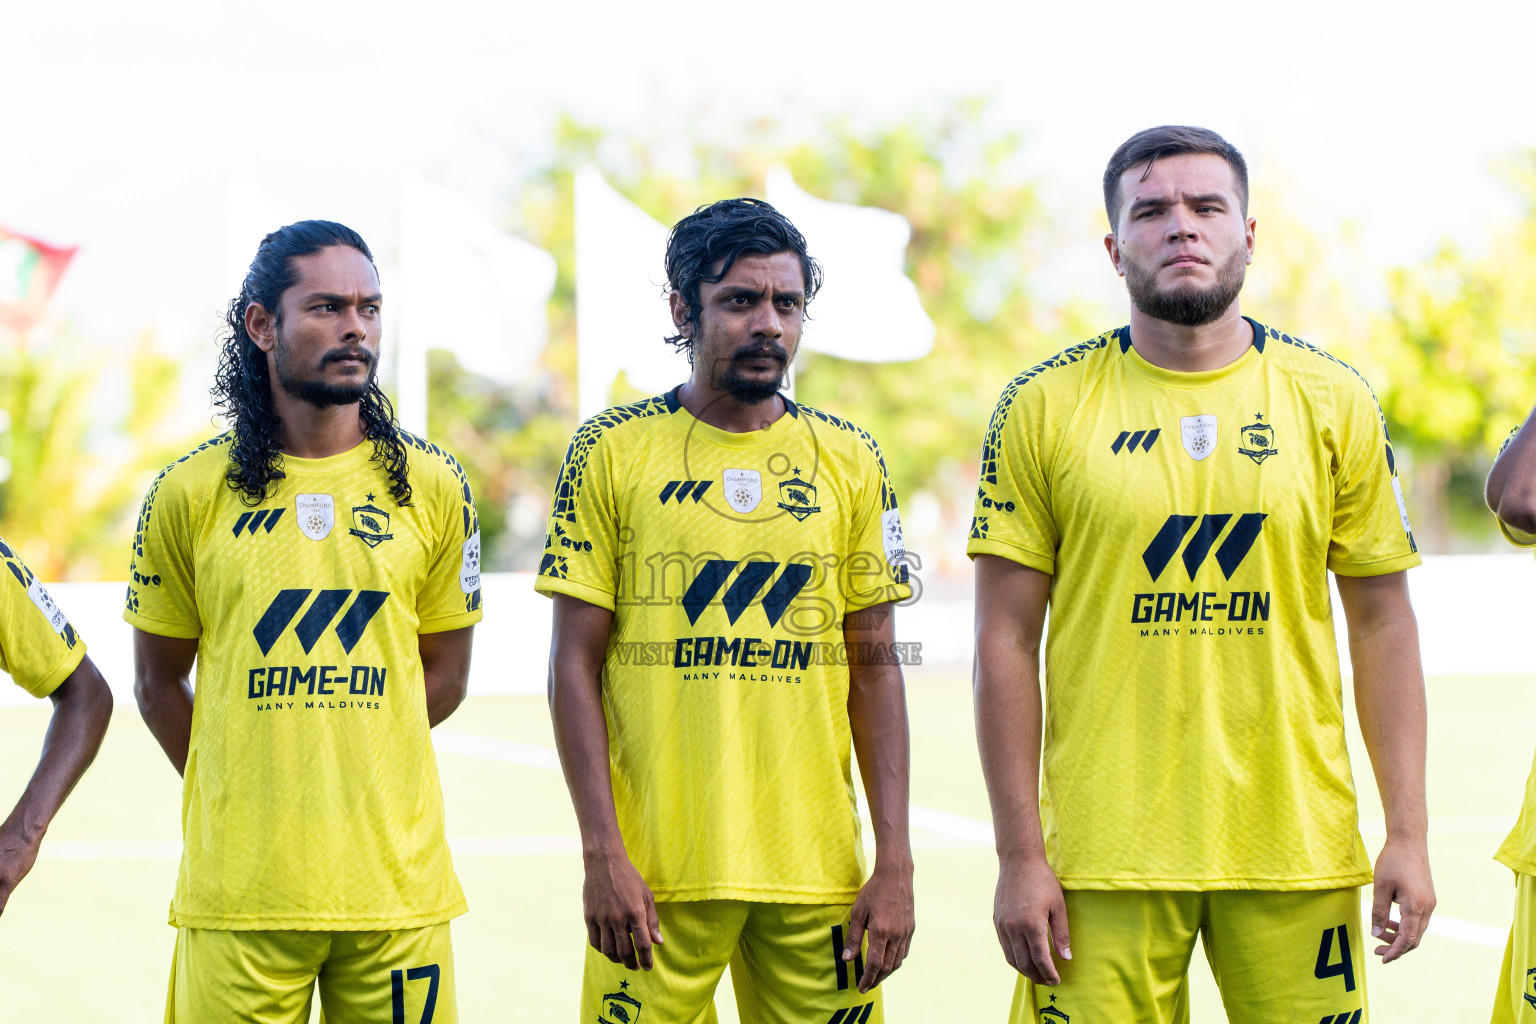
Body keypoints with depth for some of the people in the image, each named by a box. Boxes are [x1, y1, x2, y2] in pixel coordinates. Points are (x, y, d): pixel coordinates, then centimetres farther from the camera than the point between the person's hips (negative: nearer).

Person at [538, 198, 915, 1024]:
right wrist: (602, 853, -9)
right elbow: (574, 666, 0)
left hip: (817, 868, 2)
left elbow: (875, 668, 8)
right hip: (654, 873, -2)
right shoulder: (611, 452, 1)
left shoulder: (849, 461, 8)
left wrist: (896, 861, 1)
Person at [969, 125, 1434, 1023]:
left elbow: (1383, 621, 8)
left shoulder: (1333, 403, 5)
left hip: (1297, 847, 1)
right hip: (1105, 853, -1)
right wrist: (1020, 855, -4)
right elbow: (1006, 639, 1)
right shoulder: (1045, 408, 1)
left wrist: (1409, 834, 2)